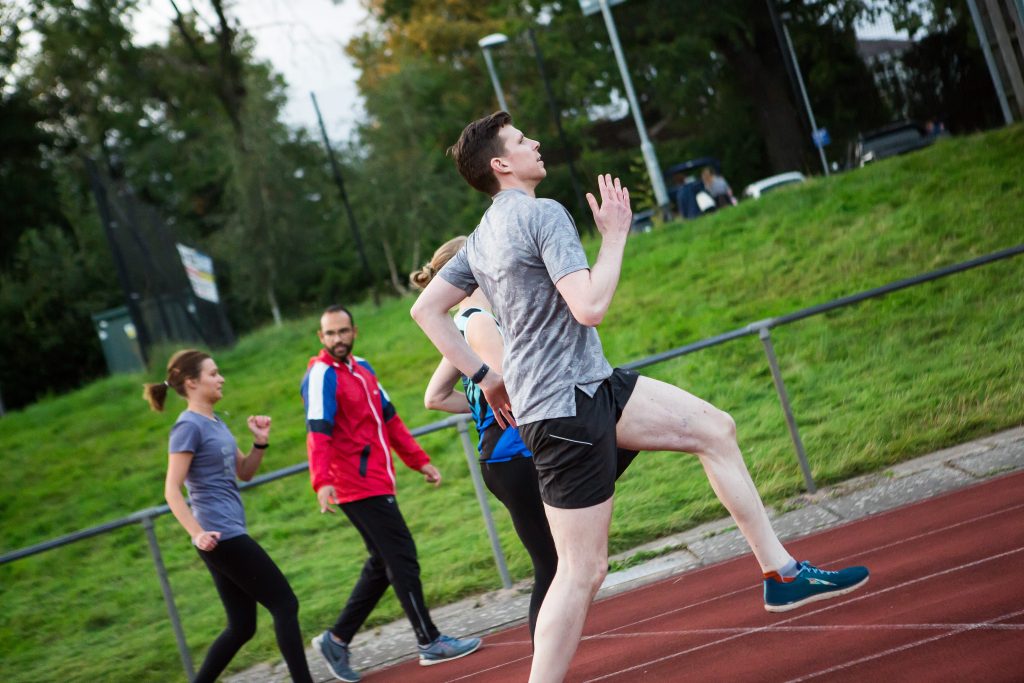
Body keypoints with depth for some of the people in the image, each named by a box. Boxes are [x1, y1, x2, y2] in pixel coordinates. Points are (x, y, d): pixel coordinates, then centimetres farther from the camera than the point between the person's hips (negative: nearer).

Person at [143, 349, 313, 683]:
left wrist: (260, 442, 2)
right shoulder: (189, 427, -12)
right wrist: (197, 533, -26)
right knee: (285, 604, -6)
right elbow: (172, 490, -17)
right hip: (221, 537, -9)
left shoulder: (215, 423, 14)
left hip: (230, 536, 9)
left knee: (241, 627, 11)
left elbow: (244, 473, 19)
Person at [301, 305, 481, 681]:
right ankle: (430, 643, 1)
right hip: (358, 486, -9)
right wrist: (322, 481, -37)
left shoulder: (362, 369, 16)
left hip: (378, 482, 9)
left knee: (383, 564, 12)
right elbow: (318, 432, -24)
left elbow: (389, 420, 22)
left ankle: (337, 638, 19)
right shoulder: (322, 376, -11)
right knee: (402, 557, -6)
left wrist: (419, 460, 18)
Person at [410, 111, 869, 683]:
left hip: (592, 385, 10)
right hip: (568, 406, -10)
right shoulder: (544, 213, -16)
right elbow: (590, 307, -25)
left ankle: (782, 574, 17)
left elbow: (426, 309, 18)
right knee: (584, 571, -6)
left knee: (715, 429, 13)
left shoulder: (482, 238, 12)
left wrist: (485, 377, 18)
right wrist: (616, 233, -12)